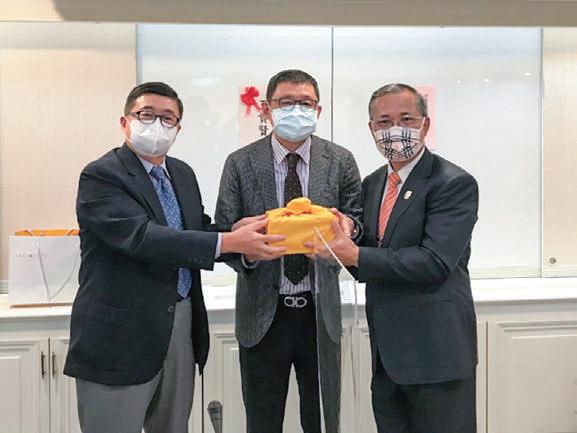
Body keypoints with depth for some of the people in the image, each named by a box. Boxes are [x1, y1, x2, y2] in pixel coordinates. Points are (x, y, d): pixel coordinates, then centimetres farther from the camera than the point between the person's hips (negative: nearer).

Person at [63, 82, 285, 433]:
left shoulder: (183, 173, 10)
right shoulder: (100, 176, -13)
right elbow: (141, 237, -27)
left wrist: (243, 233, -8)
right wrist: (230, 242, -32)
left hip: (181, 326, 7)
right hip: (121, 334, -7)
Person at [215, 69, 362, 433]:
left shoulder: (341, 162, 1)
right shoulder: (240, 164, -2)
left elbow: (357, 221, 4)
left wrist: (348, 226, -19)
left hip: (321, 312, 1)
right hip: (263, 314, -1)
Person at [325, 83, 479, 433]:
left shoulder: (455, 184, -13)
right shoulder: (372, 184, 10)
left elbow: (435, 262, -23)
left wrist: (356, 256, -23)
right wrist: (344, 233, -9)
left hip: (436, 351, -7)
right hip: (385, 352, 7)